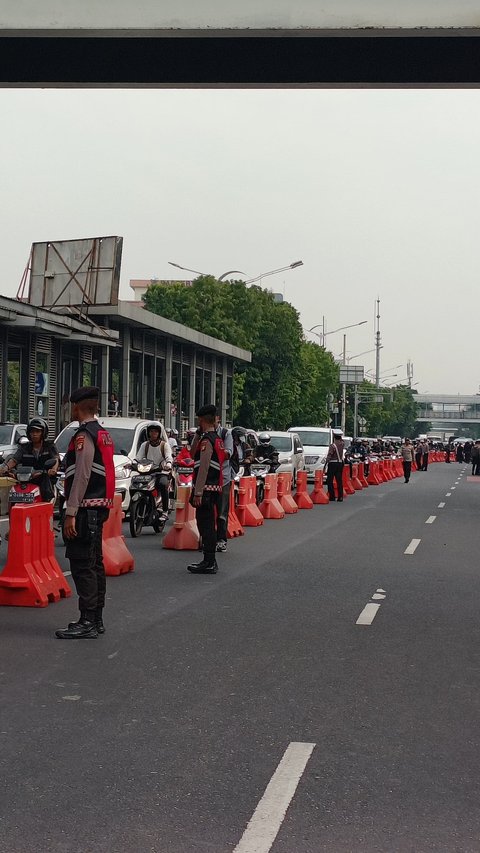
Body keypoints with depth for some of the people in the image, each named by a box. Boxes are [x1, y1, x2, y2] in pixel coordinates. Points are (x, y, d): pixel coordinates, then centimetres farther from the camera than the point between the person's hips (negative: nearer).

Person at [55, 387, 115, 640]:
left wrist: (71, 512, -21)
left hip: (86, 507, -10)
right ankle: (96, 619, 20)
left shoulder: (85, 436, -14)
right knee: (94, 563, 14)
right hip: (100, 506, 10)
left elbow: (81, 476, -20)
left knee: (82, 565, -8)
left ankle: (88, 623, -7)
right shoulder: (103, 433, 15)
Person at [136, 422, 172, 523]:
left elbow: (168, 456, -6)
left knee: (163, 484, -34)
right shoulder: (145, 445, 19)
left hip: (162, 472, -3)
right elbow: (138, 457, 7)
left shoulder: (164, 445, 11)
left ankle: (165, 512, -31)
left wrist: (168, 463, -30)